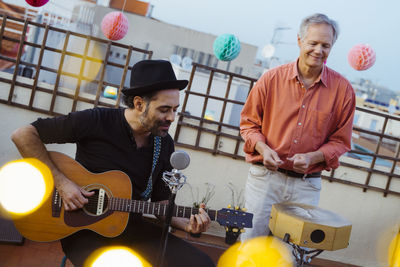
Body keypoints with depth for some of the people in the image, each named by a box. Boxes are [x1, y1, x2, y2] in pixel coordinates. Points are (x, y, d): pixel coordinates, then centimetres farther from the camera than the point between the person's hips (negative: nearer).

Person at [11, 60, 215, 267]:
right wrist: (61, 183, -19)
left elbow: (161, 203, 9)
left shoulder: (165, 145, 2)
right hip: (84, 227, -4)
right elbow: (23, 135, -11)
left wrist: (186, 224, -11)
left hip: (130, 226, 4)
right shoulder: (96, 121, -13)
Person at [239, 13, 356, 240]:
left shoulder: (343, 89, -1)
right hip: (265, 177, 0)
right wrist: (263, 148, -12)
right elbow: (249, 122, 7)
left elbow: (340, 140, 5)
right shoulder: (272, 79, -2)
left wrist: (312, 157, -13)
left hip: (307, 186, 1)